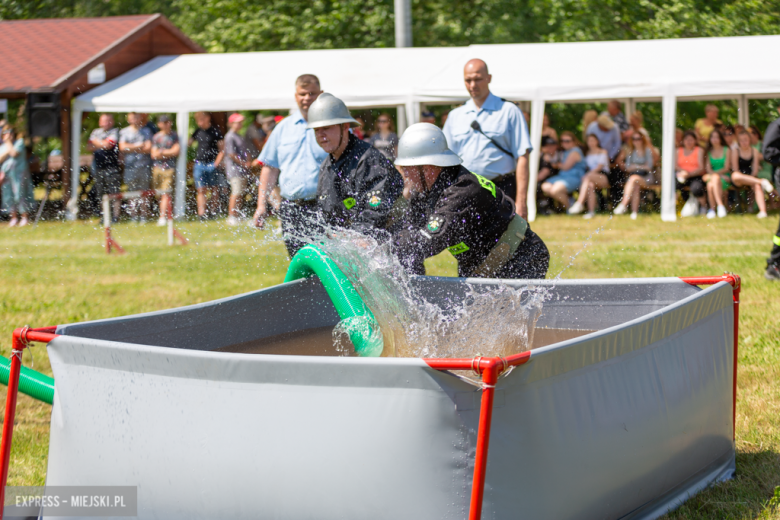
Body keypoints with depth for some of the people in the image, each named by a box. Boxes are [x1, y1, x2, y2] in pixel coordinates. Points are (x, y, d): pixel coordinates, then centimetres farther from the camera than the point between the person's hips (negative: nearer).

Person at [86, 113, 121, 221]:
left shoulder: (114, 132, -1)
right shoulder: (96, 132, 16)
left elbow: (107, 145, -13)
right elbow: (89, 147, 7)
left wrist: (96, 142, 3)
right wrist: (102, 144, -8)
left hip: (112, 167, -6)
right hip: (99, 167, 6)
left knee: (115, 194, -8)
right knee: (100, 194, 7)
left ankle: (115, 216, -4)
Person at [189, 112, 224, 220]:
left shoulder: (215, 132, -2)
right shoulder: (197, 132, 10)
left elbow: (222, 150, -1)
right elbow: (188, 143, 17)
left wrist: (216, 163, -10)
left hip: (212, 164, -3)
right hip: (199, 163, 3)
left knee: (214, 190, 4)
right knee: (201, 190, -3)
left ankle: (213, 211, 15)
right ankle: (201, 214, -7)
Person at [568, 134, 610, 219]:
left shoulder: (603, 152, 11)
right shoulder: (588, 154, 27)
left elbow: (600, 166, -3)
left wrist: (590, 173, -16)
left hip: (603, 178, -4)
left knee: (588, 177, -37)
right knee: (590, 185, -36)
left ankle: (579, 204, -51)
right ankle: (591, 211, -46)